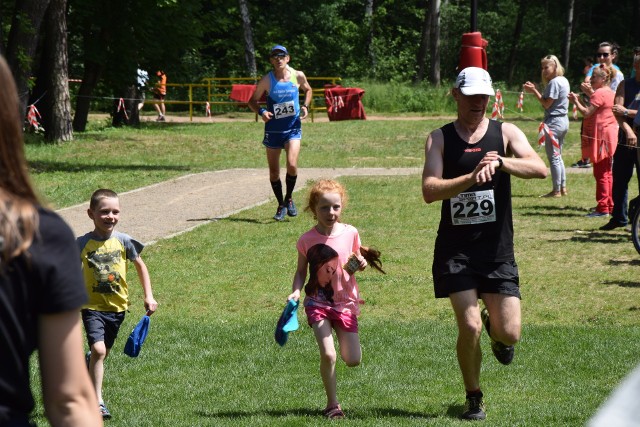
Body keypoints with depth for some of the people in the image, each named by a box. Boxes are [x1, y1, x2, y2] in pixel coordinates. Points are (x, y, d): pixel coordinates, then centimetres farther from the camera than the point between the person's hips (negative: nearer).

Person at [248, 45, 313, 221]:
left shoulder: (298, 76, -1)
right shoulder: (267, 80, -6)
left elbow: (308, 90, 19)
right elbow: (253, 101, 3)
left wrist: (305, 106, 1)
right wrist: (261, 112, -17)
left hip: (293, 128, 0)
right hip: (273, 129, 0)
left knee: (292, 164, -19)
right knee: (274, 171, 4)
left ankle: (289, 198, 6)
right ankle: (281, 205, 23)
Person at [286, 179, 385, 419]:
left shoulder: (350, 233, -3)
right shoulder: (307, 240, -7)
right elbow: (301, 272, 3)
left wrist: (361, 263, -11)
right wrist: (296, 292, -15)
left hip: (345, 302, 2)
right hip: (318, 303, -2)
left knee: (353, 360, 1)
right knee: (328, 355, -16)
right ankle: (332, 405, 2)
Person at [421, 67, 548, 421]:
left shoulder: (505, 133, 3)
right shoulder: (440, 138, 2)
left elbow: (540, 169, -15)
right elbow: (429, 191, -12)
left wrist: (501, 162, -31)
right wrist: (472, 177, -26)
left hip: (498, 250, 1)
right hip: (455, 249, -1)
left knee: (510, 334, -3)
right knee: (469, 327, -12)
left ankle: (496, 332, 36)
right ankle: (474, 399, 10)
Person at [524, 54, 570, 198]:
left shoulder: (554, 82, -16)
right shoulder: (564, 81, 13)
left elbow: (547, 104, -16)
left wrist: (534, 91, -9)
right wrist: (536, 90, 9)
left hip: (553, 122, -10)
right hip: (563, 120, 10)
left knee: (553, 157, -4)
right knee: (558, 156, 17)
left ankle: (556, 190, -2)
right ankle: (563, 188, 19)